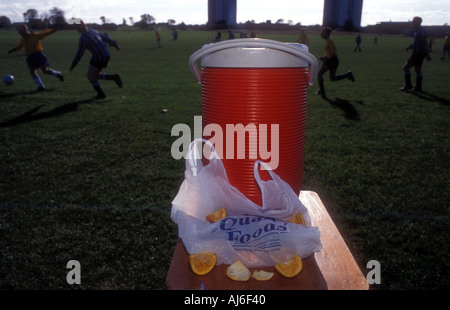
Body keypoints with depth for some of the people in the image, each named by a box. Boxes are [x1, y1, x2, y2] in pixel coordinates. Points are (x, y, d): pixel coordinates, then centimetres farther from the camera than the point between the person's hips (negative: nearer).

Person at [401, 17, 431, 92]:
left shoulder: (420, 32, -17)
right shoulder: (417, 31, 14)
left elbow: (424, 43, -19)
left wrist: (427, 55, -18)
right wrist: (410, 46, 8)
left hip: (417, 54, -10)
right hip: (418, 54, 10)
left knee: (406, 68, -6)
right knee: (418, 71, 11)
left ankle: (408, 85, -3)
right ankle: (418, 87, 14)